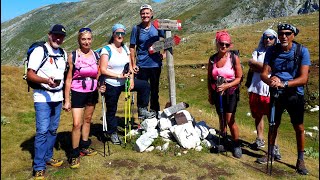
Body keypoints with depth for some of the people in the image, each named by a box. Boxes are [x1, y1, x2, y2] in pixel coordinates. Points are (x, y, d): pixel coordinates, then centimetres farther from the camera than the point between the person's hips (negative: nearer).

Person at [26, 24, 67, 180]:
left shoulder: (63, 54, 12)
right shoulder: (39, 51, -7)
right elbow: (30, 75, -11)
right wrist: (46, 80, -29)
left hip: (58, 97, 6)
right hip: (42, 97, -6)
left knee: (53, 129, 12)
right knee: (42, 130, -8)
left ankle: (48, 157, 27)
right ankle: (39, 167, 2)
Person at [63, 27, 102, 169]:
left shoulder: (96, 55, 3)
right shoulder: (73, 56, -8)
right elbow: (68, 79, -7)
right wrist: (67, 100, -8)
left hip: (92, 92, 4)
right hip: (78, 93, -4)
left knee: (87, 120, 16)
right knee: (77, 124, -9)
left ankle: (84, 146, 32)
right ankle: (75, 154, 6)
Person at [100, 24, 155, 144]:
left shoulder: (125, 48, 6)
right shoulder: (107, 50, -13)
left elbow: (130, 66, 6)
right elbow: (103, 70, -18)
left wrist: (131, 79, -11)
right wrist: (119, 75, -22)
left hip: (124, 82, 6)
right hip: (111, 85, -5)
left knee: (145, 85, -4)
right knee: (112, 110, 7)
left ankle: (142, 108, 10)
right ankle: (113, 133, 24)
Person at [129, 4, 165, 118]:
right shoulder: (136, 29, -1)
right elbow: (132, 47, -1)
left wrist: (165, 53, 0)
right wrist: (133, 64, -6)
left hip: (155, 64, 1)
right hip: (142, 65, -1)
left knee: (154, 88, 12)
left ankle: (154, 110, 27)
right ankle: (141, 112, 17)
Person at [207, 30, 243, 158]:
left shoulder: (234, 58, -11)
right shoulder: (212, 59, -1)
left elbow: (239, 78, -8)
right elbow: (209, 79, 8)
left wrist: (226, 86, -21)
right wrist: (210, 94, 9)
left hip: (231, 92, -3)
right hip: (217, 93, 3)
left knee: (229, 120, -7)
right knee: (221, 118, 15)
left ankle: (236, 145, 12)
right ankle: (223, 140, 35)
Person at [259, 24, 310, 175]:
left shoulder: (302, 51, -14)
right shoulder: (272, 51, -8)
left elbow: (303, 78, -21)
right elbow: (264, 74, -12)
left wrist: (283, 83, -36)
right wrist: (271, 81, -35)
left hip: (294, 95, -1)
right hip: (276, 94, 2)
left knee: (299, 128, 7)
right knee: (273, 125, 14)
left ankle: (300, 160, 24)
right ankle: (270, 153, 31)